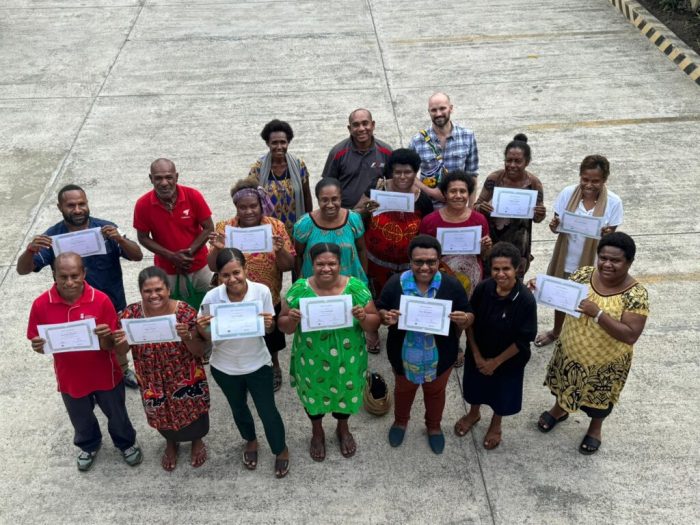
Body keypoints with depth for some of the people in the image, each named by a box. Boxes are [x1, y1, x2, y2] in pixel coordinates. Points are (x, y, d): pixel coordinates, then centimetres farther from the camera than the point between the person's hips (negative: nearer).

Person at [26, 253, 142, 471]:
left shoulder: (101, 300, -23)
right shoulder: (41, 304, -18)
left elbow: (110, 346, -16)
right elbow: (38, 343, -6)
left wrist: (105, 337, -39)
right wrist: (38, 346, -29)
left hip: (105, 374, -2)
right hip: (70, 377, 2)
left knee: (116, 414, 22)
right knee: (81, 419, 27)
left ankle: (127, 443, 53)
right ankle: (89, 446, 58)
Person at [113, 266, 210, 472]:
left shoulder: (185, 312, -22)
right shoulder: (132, 313, -18)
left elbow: (200, 352, -15)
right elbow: (121, 352, -9)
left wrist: (187, 337, -36)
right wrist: (120, 342, -32)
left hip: (186, 380, -1)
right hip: (154, 383, 2)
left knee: (193, 414, 20)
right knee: (163, 417, 24)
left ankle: (197, 440, 56)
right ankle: (171, 443, 59)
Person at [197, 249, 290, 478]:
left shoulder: (262, 291, -23)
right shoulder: (212, 297, -22)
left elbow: (269, 330, -9)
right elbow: (207, 337, -10)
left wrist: (268, 324, -32)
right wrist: (201, 329, -33)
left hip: (258, 364, -1)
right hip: (224, 367, 2)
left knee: (268, 410, 12)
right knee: (239, 409, 26)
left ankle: (281, 450, 41)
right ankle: (251, 441, 56)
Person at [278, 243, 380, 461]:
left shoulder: (356, 287, -16)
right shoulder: (299, 289, -16)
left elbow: (374, 323, -9)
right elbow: (284, 327, -7)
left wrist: (363, 317, -30)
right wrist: (291, 319, -29)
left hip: (347, 360, 0)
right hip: (312, 361, 0)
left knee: (346, 393, 23)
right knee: (314, 395, 23)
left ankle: (343, 429, 54)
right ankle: (317, 432, 53)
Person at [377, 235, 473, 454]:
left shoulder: (452, 286, -18)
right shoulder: (395, 283, -18)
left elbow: (469, 317, -9)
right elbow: (380, 311, -7)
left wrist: (463, 320, -33)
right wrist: (386, 317, -30)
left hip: (439, 356, 0)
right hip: (404, 355, 0)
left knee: (436, 392, 27)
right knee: (403, 390, 28)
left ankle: (434, 426, 55)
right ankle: (400, 421, 58)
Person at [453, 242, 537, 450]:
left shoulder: (526, 300, -29)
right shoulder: (482, 289, -21)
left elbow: (523, 340, -20)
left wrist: (496, 362, -13)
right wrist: (477, 355, -9)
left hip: (508, 359, -2)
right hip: (479, 354, 3)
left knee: (502, 393, 22)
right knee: (475, 385, 26)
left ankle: (495, 425, 51)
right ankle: (473, 414, 58)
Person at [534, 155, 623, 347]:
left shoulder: (613, 202, -17)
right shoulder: (568, 193, -13)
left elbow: (611, 235, -9)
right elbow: (557, 226, -3)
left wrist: (606, 235, -32)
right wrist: (554, 226, -27)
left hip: (591, 263, -2)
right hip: (565, 259, 2)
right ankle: (556, 331, 49)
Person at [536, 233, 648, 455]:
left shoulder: (635, 295, -26)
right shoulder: (584, 274, -14)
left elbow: (631, 335, -30)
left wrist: (597, 313, -37)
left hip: (605, 362, -3)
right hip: (570, 350, 4)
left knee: (598, 398, 23)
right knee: (564, 385, 29)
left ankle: (595, 428, 53)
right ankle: (559, 410, 60)